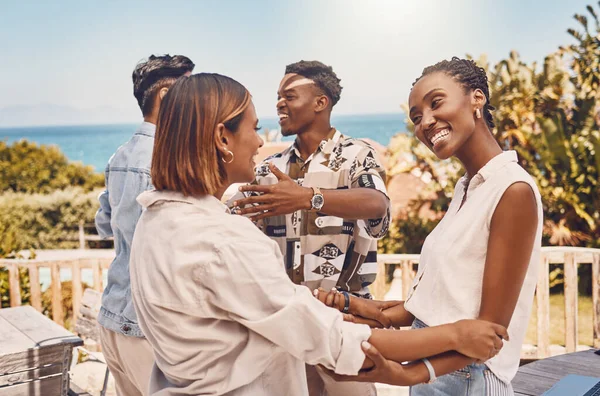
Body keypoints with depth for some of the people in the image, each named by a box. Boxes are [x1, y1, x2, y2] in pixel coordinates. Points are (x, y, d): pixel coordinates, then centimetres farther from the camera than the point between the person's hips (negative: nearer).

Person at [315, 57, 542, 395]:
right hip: (431, 369, 8)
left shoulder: (514, 190, -18)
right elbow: (441, 301, 8)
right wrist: (381, 313, -5)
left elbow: (490, 327, -20)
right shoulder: (467, 186, 8)